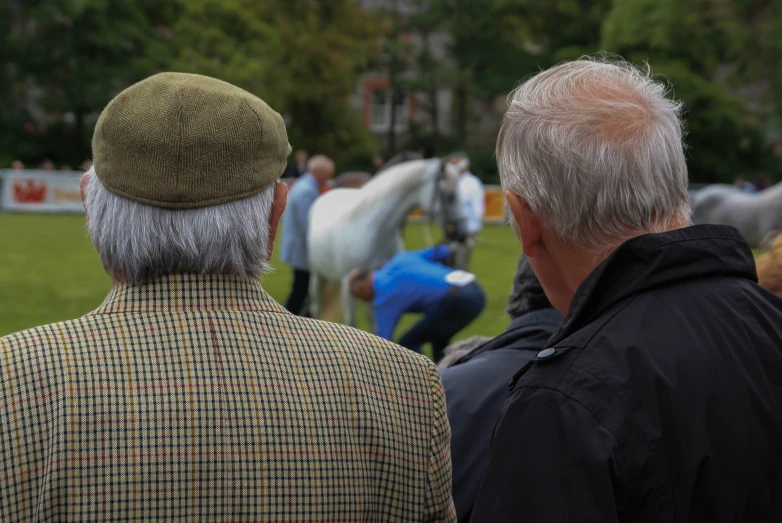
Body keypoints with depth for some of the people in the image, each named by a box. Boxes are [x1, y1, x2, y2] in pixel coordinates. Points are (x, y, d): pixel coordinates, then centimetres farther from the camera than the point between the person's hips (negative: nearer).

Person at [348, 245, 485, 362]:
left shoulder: (384, 291, 3)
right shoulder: (400, 258, 24)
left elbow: (383, 339, 6)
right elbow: (442, 252, 23)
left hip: (457, 300, -9)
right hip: (475, 293, 9)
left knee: (408, 345, 5)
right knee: (438, 338, 30)